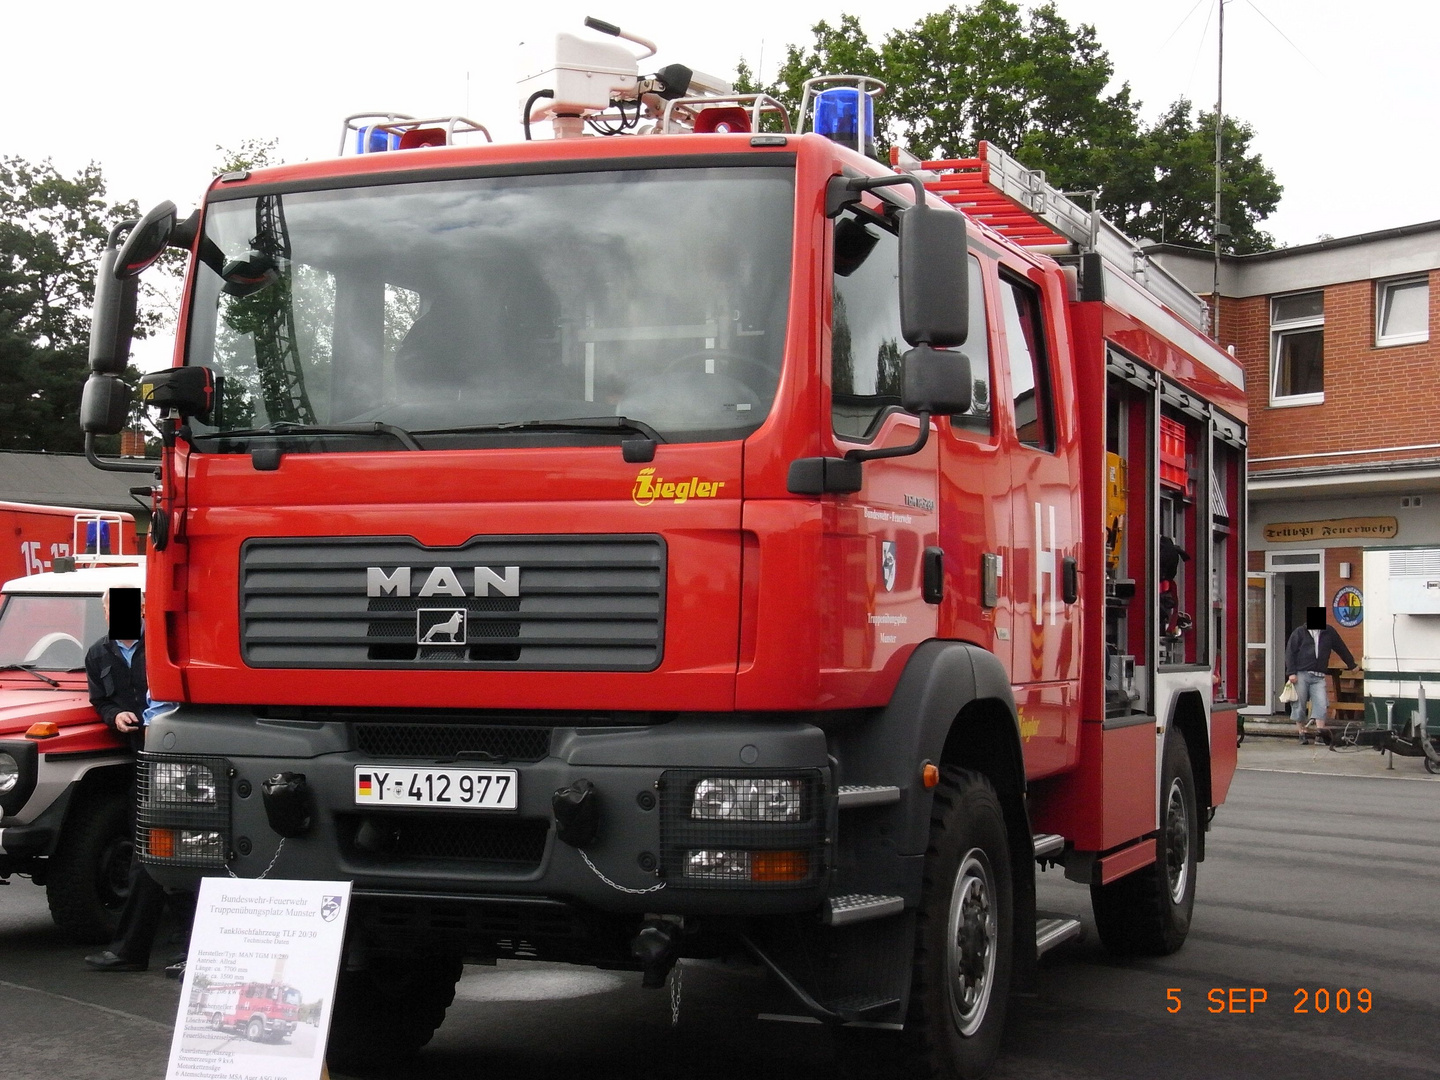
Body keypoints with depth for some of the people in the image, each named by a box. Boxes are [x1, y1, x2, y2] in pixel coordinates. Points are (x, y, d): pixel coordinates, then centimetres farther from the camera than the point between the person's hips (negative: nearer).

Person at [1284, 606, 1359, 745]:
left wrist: (1352, 664, 27)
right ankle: (1302, 734, 9)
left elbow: (1341, 649, 22)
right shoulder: (1299, 632, 4)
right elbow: (1290, 653, 1)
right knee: (1299, 706, 1)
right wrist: (1291, 673, -9)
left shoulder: (1329, 632, 12)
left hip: (1318, 677, 2)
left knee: (1321, 705, -9)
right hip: (1301, 675, -2)